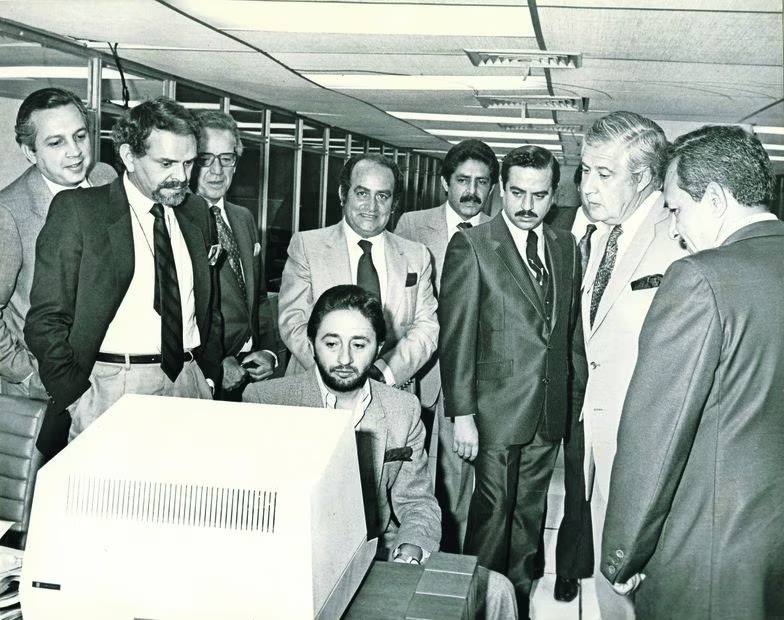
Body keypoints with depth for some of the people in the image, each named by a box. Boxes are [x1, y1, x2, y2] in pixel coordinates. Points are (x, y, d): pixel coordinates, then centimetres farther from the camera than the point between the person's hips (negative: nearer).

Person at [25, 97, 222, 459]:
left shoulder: (196, 212, 13)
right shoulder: (76, 209, -3)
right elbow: (44, 321, -6)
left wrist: (210, 376, 10)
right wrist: (79, 400, -13)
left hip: (188, 383, 4)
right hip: (110, 388, -4)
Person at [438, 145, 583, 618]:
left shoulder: (566, 247, 8)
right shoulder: (471, 246, -8)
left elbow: (571, 327, 12)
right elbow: (457, 338, -10)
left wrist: (573, 394, 5)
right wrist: (462, 414, -13)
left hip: (550, 413, 5)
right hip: (497, 411, -4)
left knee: (530, 516, 15)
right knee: (493, 516, 4)